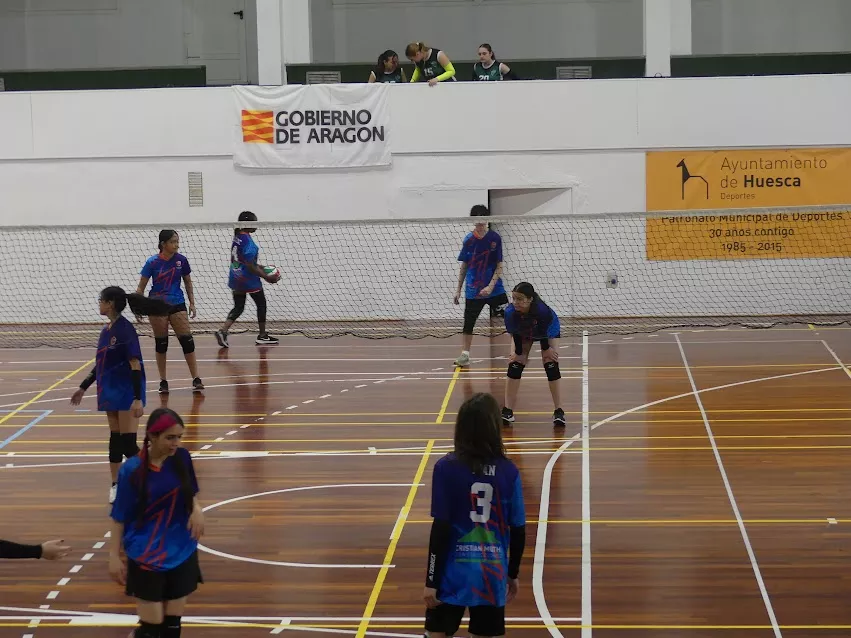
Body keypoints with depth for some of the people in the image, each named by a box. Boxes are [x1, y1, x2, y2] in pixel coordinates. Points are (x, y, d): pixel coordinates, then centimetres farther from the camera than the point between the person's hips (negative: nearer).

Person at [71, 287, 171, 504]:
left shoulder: (125, 329, -16)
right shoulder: (106, 330, 9)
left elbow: (135, 365, -20)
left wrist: (138, 399, -25)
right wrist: (83, 388, 25)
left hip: (127, 392, -8)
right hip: (110, 392, 8)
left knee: (127, 443, -9)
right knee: (115, 439, 12)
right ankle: (116, 485, 19)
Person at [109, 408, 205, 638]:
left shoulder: (182, 458, -5)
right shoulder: (132, 470, -16)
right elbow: (119, 516, -7)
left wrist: (197, 509, -11)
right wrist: (114, 555, -7)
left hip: (182, 554, 4)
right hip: (146, 558, -4)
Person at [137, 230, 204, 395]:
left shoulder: (181, 260, -2)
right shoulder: (153, 262, -8)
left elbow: (188, 282, 12)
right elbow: (141, 287, -2)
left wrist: (192, 303, 7)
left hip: (177, 304, 2)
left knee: (187, 341, -7)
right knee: (161, 343, 6)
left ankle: (196, 379, -4)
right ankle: (163, 381, 15)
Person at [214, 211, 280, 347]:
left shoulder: (237, 237, 4)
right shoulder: (248, 242, -23)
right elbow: (250, 267, -24)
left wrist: (258, 267, 19)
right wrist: (267, 277, -17)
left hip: (236, 278, 8)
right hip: (249, 280, -8)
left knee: (238, 307, 13)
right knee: (261, 304, 12)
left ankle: (223, 331, -7)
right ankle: (262, 336, 22)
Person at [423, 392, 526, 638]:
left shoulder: (446, 468, -10)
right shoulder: (508, 471, -3)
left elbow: (441, 528, -11)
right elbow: (518, 531, 2)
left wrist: (431, 581, -5)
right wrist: (513, 574, 17)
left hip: (453, 574, -2)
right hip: (492, 575, 2)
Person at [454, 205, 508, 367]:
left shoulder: (495, 238, -6)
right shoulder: (468, 240, 0)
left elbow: (499, 266, -6)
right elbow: (464, 266, 9)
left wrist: (490, 286, -17)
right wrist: (458, 289, 8)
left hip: (494, 289, -2)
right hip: (473, 291, 2)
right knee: (468, 323, 4)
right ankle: (465, 355, 16)